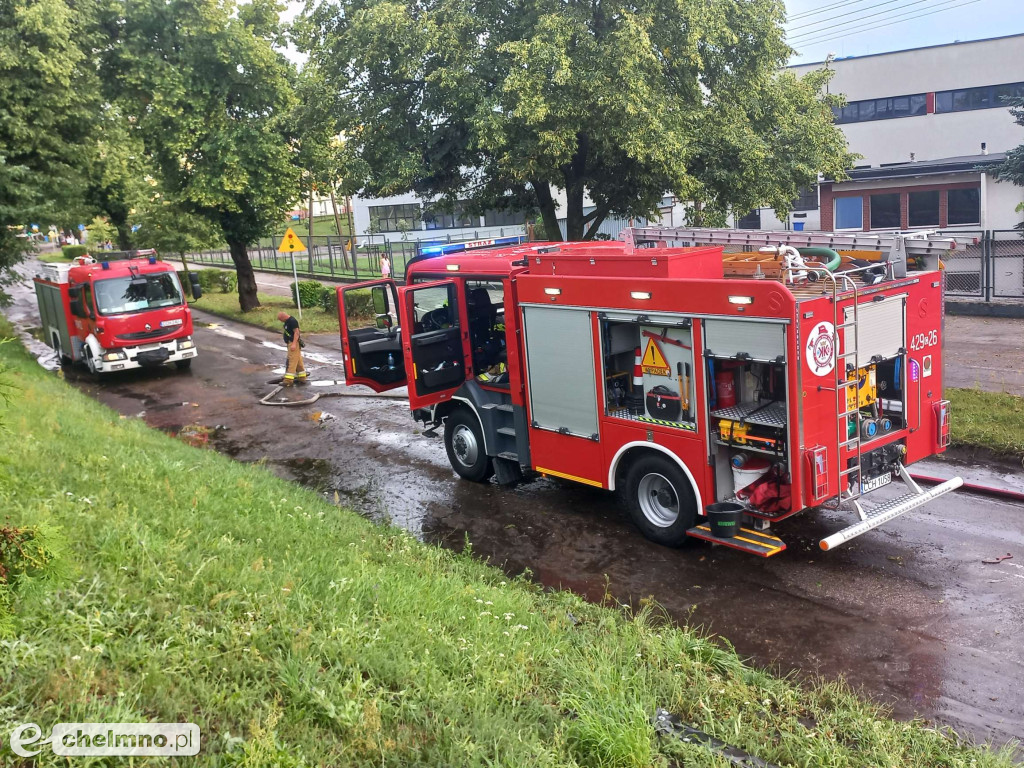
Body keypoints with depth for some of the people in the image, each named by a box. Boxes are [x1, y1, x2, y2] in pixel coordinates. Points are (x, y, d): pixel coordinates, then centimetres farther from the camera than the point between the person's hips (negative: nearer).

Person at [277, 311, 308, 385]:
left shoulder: (292, 321, -16)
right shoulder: (287, 321, 16)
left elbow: (296, 332, -23)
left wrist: (294, 344, -29)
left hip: (294, 344, -11)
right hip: (291, 343, 11)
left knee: (292, 362, -12)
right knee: (298, 362, 14)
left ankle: (288, 380, -15)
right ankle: (302, 379, 20)